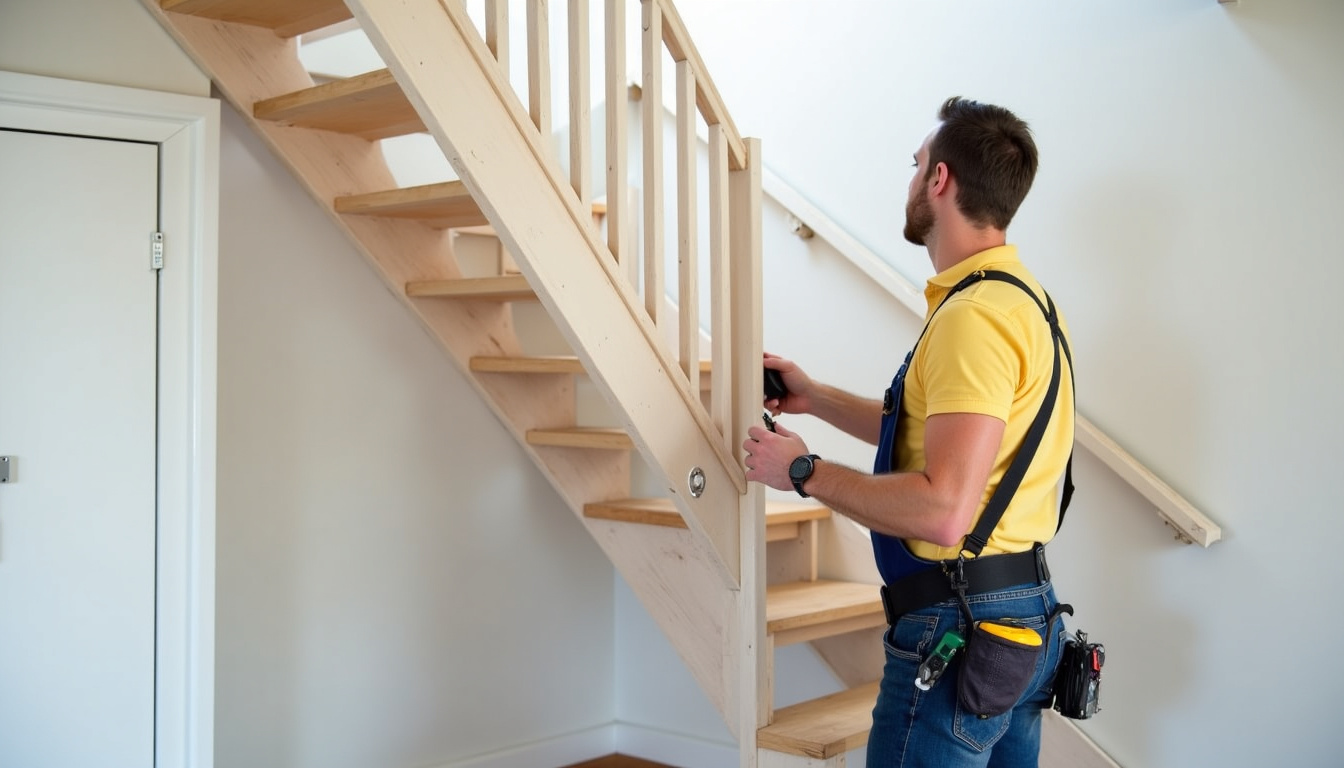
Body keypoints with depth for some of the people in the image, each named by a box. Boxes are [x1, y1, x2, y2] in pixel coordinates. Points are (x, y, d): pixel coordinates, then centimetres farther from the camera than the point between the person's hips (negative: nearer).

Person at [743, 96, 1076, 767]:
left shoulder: (974, 315, -21)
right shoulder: (1024, 298, 13)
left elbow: (943, 511, -28)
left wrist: (804, 472, -16)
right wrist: (814, 397, 24)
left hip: (960, 631, -10)